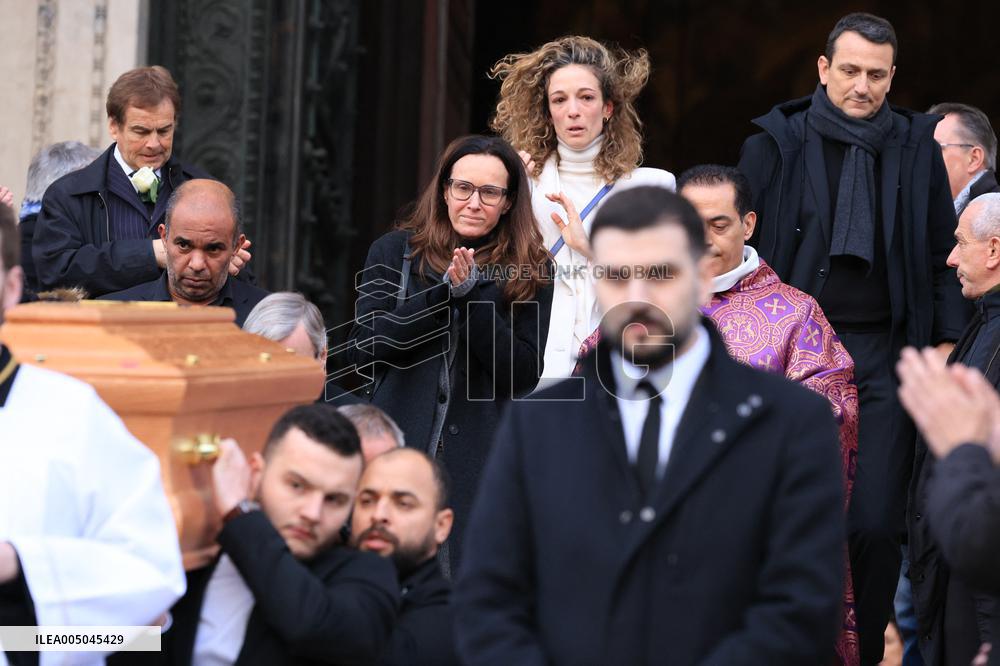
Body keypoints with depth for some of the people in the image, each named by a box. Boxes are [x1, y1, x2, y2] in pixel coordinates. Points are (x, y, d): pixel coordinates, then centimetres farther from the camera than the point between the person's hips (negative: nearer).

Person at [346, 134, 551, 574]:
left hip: (480, 459, 0)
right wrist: (446, 292, -13)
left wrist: (476, 297, -14)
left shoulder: (530, 272, 6)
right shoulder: (395, 252, 7)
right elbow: (362, 347, -5)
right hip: (396, 448, 1)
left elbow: (524, 375, -4)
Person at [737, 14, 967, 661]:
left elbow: (944, 255, 12)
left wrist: (948, 343, 3)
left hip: (885, 353, 0)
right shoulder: (777, 142, 4)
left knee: (877, 523, -7)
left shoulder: (917, 146, 8)